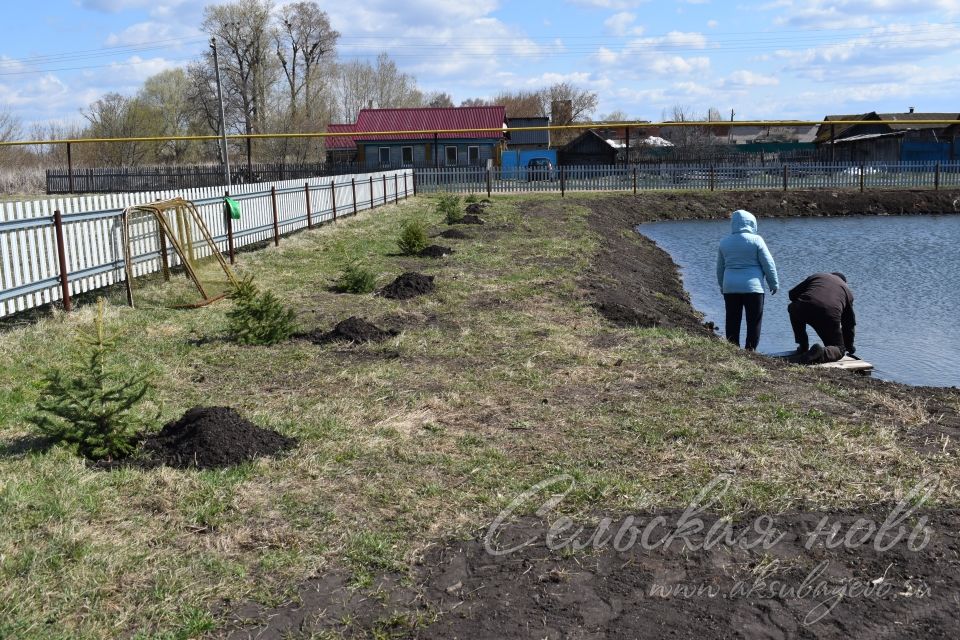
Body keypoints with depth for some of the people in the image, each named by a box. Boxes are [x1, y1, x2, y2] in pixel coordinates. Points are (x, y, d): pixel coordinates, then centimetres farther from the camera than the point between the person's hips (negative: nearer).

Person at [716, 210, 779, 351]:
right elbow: (768, 264, -2)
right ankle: (750, 350, 1)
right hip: (752, 287, -4)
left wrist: (722, 286, 28)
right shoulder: (756, 240, -4)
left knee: (732, 322, 9)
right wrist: (774, 283, 8)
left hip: (730, 288, 4)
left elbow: (720, 268, 16)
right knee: (754, 321, 3)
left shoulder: (724, 242, 8)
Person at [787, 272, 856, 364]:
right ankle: (822, 353, -17)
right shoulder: (847, 291, 32)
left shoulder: (817, 276, 31)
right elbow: (849, 323, 35)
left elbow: (792, 293, 27)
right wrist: (849, 347, 46)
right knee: (839, 350, 19)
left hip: (802, 309, 1)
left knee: (793, 308, 39)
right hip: (829, 317, 0)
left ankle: (803, 347, 32)